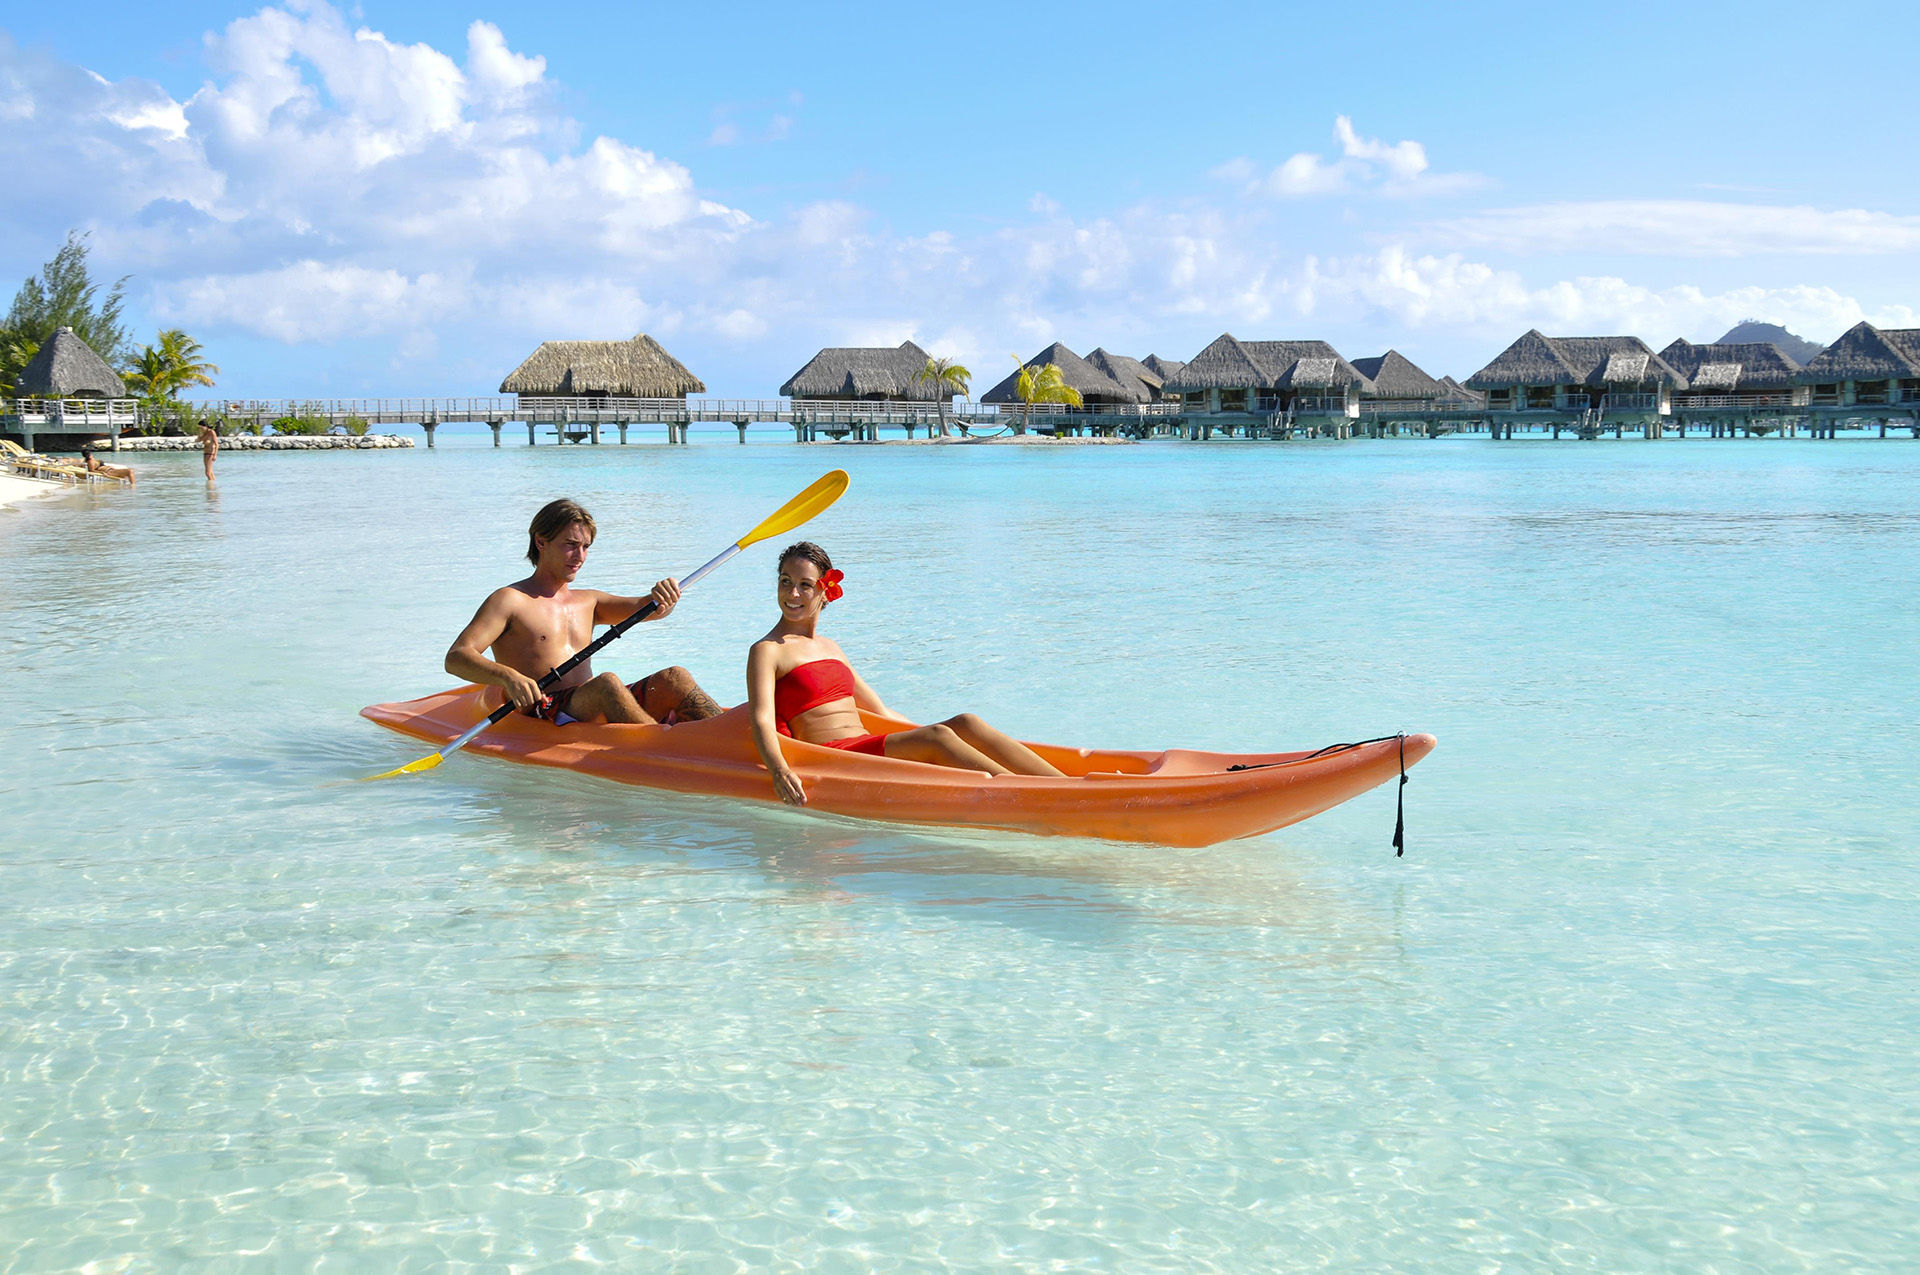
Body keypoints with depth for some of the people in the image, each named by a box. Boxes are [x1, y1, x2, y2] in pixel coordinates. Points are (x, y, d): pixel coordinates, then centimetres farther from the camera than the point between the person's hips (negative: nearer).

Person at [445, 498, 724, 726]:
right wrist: (507, 676, -27)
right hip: (543, 717, -6)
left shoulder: (587, 602, 25)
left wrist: (663, 595, -11)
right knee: (607, 683, -34)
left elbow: (651, 610, 15)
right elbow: (455, 658, -7)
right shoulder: (510, 600, 5)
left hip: (594, 713, 6)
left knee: (674, 678, -17)